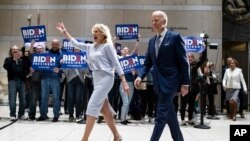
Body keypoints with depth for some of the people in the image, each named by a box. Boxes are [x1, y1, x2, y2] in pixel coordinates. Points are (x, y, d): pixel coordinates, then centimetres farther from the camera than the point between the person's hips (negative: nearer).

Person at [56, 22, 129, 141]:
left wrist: (124, 81, -12)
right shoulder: (91, 47, 15)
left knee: (92, 106, -13)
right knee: (104, 109, 8)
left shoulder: (107, 46, -3)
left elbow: (116, 63, -6)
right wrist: (65, 32, 21)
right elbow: (76, 44, 23)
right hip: (96, 79, 7)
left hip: (105, 78, -7)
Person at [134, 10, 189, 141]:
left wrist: (185, 83, -11)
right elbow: (148, 63, 14)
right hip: (159, 82, 7)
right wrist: (141, 76, -2)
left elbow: (183, 62, -7)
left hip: (170, 81, -7)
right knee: (169, 114, 14)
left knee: (161, 114, -7)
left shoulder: (175, 37, -5)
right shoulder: (152, 41, 14)